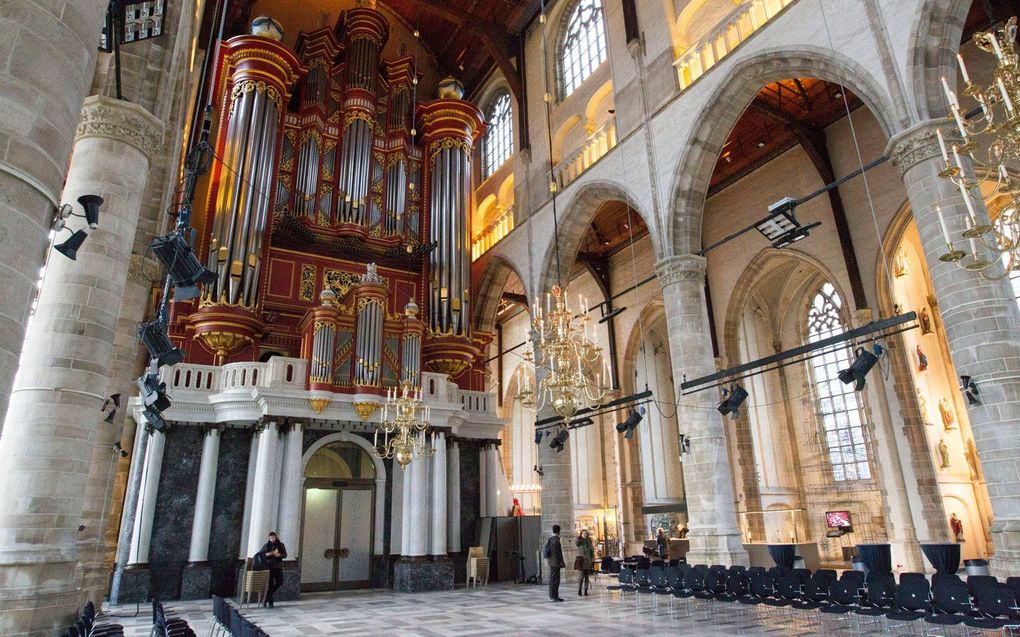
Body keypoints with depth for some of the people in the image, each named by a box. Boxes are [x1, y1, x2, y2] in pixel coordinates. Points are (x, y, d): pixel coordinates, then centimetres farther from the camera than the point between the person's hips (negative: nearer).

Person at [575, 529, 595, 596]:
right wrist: (578, 537, -46)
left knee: (587, 576, 4)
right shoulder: (579, 540, -4)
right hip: (581, 560, -5)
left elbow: (592, 550, 16)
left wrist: (593, 558, 6)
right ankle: (579, 591, -2)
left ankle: (585, 591, 10)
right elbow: (576, 543, -28)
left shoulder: (589, 541, 10)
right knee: (582, 576, -10)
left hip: (588, 560, 5)